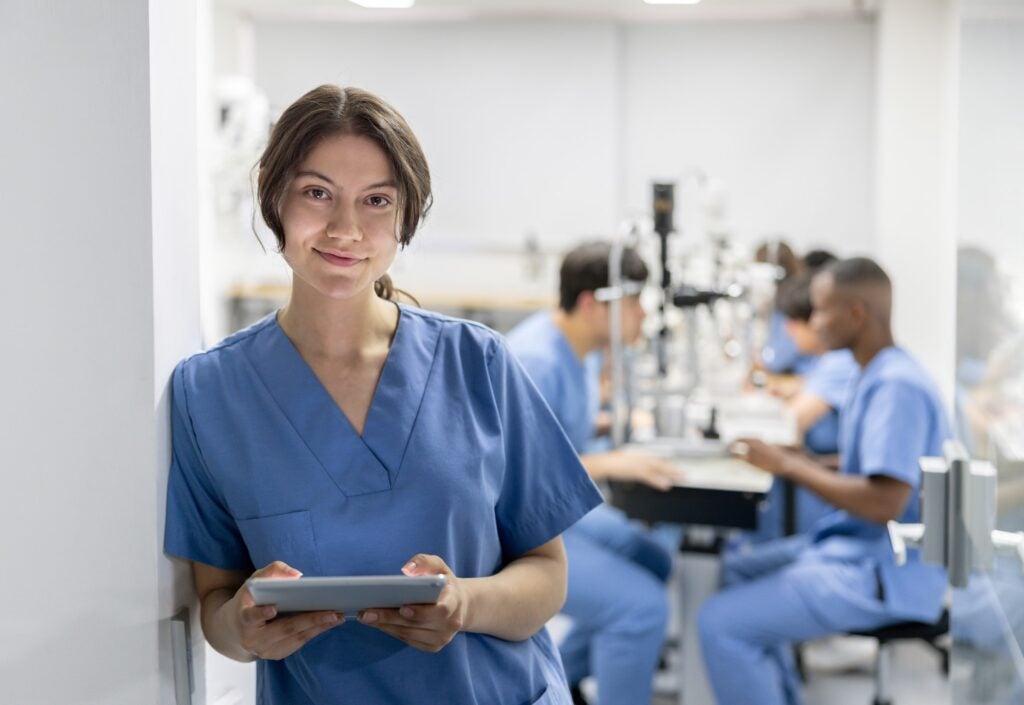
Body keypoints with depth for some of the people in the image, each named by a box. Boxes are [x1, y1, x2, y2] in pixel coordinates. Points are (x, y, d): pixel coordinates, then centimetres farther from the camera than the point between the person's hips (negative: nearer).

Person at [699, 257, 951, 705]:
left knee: (721, 624, -16)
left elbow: (885, 503, -28)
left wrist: (789, 466, -20)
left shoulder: (896, 386, -21)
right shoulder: (878, 375, 11)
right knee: (740, 577, 24)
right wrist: (788, 458, 6)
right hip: (853, 548, 11)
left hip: (885, 573, -11)